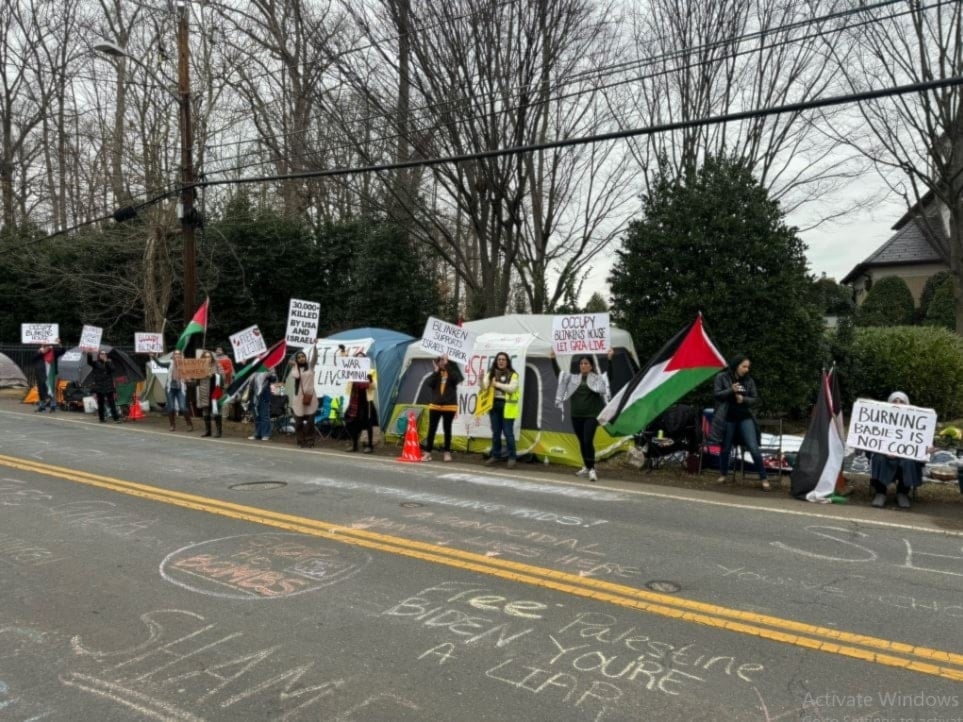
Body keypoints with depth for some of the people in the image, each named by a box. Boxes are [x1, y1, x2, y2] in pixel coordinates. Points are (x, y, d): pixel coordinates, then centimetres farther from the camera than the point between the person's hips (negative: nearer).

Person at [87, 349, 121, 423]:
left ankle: (116, 418, -3)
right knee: (100, 403, 4)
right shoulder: (96, 363, 3)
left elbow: (112, 369, -7)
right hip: (99, 386, -1)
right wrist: (89, 354, -33)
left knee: (112, 403, -2)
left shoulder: (109, 362, 8)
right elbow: (89, 362, -17)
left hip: (109, 386, 1)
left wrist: (106, 362, -14)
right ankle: (101, 418, 13)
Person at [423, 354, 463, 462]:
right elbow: (429, 384, -6)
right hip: (435, 405, 2)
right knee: (432, 429, 2)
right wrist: (436, 371, -10)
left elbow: (456, 379, -20)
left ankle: (447, 452, 16)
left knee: (447, 429, 7)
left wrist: (447, 366, -17)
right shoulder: (436, 374, 8)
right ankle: (428, 453, 6)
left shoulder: (452, 372, 2)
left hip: (449, 406, -2)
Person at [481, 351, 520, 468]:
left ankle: (512, 457, 5)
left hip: (507, 406, -4)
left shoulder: (513, 375, -3)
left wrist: (497, 384, -18)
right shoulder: (491, 373, 7)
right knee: (495, 432, 12)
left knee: (508, 432, -3)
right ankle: (496, 455, 22)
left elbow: (512, 388, -16)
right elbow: (484, 386, -4)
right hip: (494, 405, 4)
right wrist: (482, 379, -25)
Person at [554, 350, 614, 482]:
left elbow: (609, 373, -11)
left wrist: (610, 359, -22)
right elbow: (558, 374, 11)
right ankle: (586, 467, 27)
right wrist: (553, 359, 4)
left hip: (591, 415, -4)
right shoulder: (572, 378, 10)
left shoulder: (597, 378, 0)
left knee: (588, 441, -14)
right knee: (581, 442, 13)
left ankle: (592, 469, -8)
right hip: (576, 416, 4)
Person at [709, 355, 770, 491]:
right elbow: (717, 394, -7)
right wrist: (731, 390, -22)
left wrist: (744, 399, -14)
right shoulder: (722, 377, -3)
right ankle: (723, 474, 29)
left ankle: (764, 478, 3)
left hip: (745, 418, 1)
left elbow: (755, 399, 6)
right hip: (727, 418, -1)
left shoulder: (749, 380, 4)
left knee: (754, 448, -7)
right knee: (726, 448, 9)